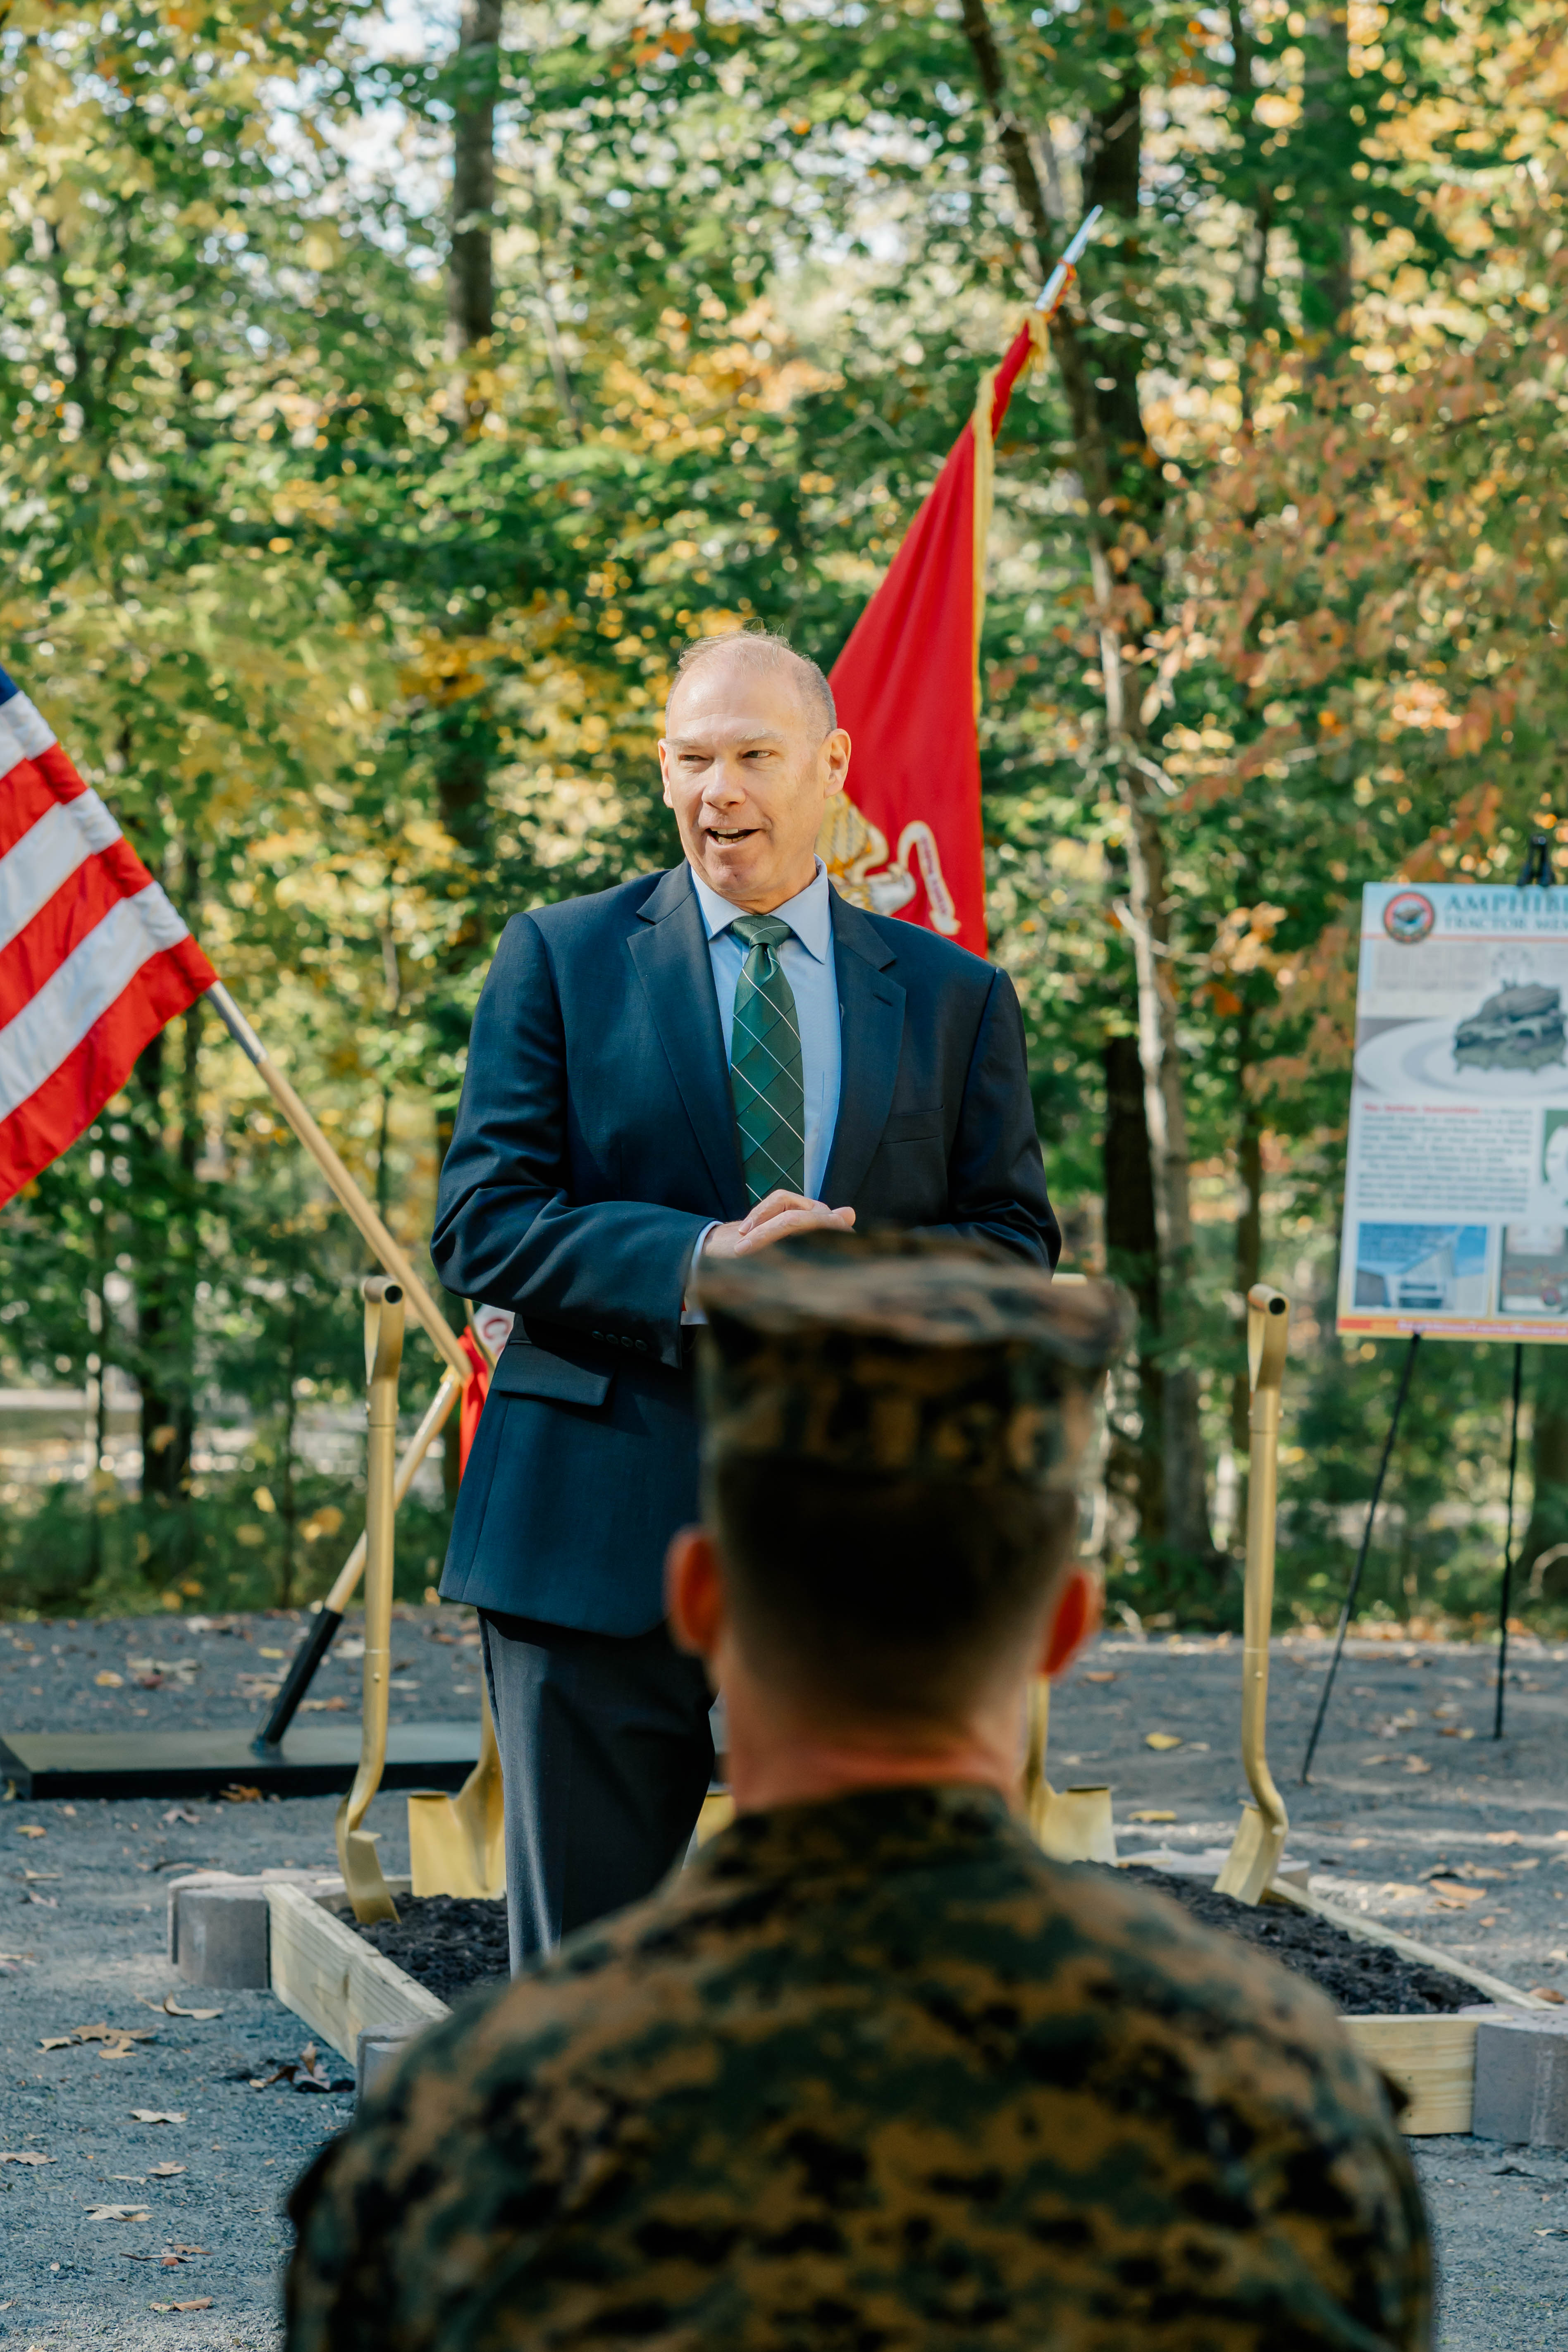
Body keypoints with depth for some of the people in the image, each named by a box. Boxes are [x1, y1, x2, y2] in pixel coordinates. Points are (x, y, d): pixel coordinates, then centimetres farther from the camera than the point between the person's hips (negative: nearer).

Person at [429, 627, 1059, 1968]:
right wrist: (692, 1264, -19)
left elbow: (1017, 1248, 7)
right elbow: (479, 1225, -3)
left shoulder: (952, 996, 11)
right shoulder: (562, 959, 5)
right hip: (602, 1533, -2)